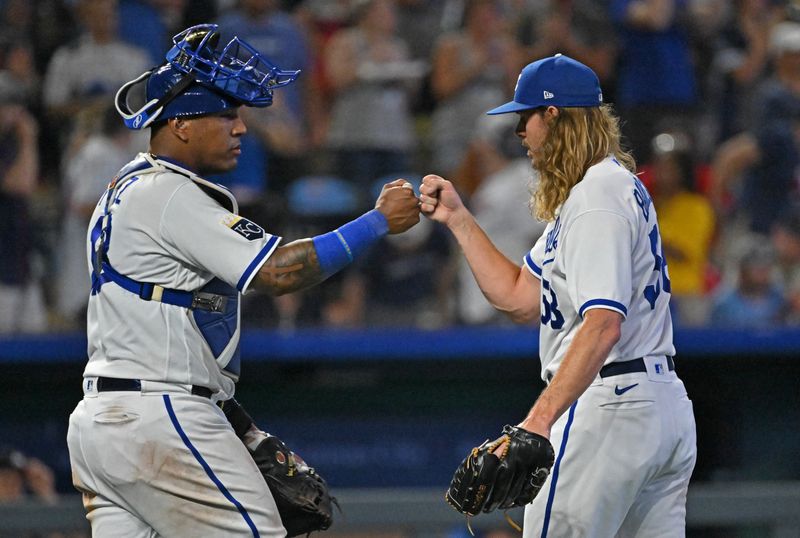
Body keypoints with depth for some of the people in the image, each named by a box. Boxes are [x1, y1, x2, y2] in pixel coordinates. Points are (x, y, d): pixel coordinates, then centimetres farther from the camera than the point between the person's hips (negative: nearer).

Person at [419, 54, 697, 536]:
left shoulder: (597, 196, -13)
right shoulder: (614, 185, 20)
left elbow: (603, 324, -26)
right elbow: (520, 299, 21)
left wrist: (541, 417, -34)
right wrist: (458, 219, 18)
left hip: (609, 403, -10)